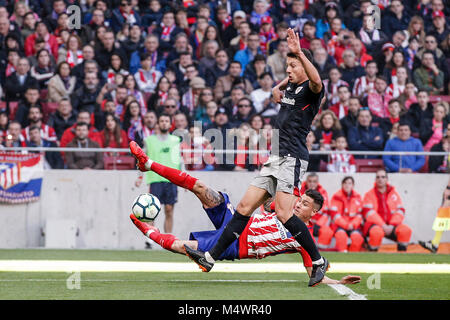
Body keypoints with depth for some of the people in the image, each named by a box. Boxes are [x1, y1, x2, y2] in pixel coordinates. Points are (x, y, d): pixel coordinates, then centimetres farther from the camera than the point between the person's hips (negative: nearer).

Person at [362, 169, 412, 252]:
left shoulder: (394, 194, 13)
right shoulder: (369, 194, 3)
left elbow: (400, 211, 4)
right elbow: (368, 212, -10)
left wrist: (392, 226, -13)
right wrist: (383, 226, -19)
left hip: (391, 226, 3)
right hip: (375, 224, -3)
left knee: (406, 230, -25)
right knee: (376, 232, -39)